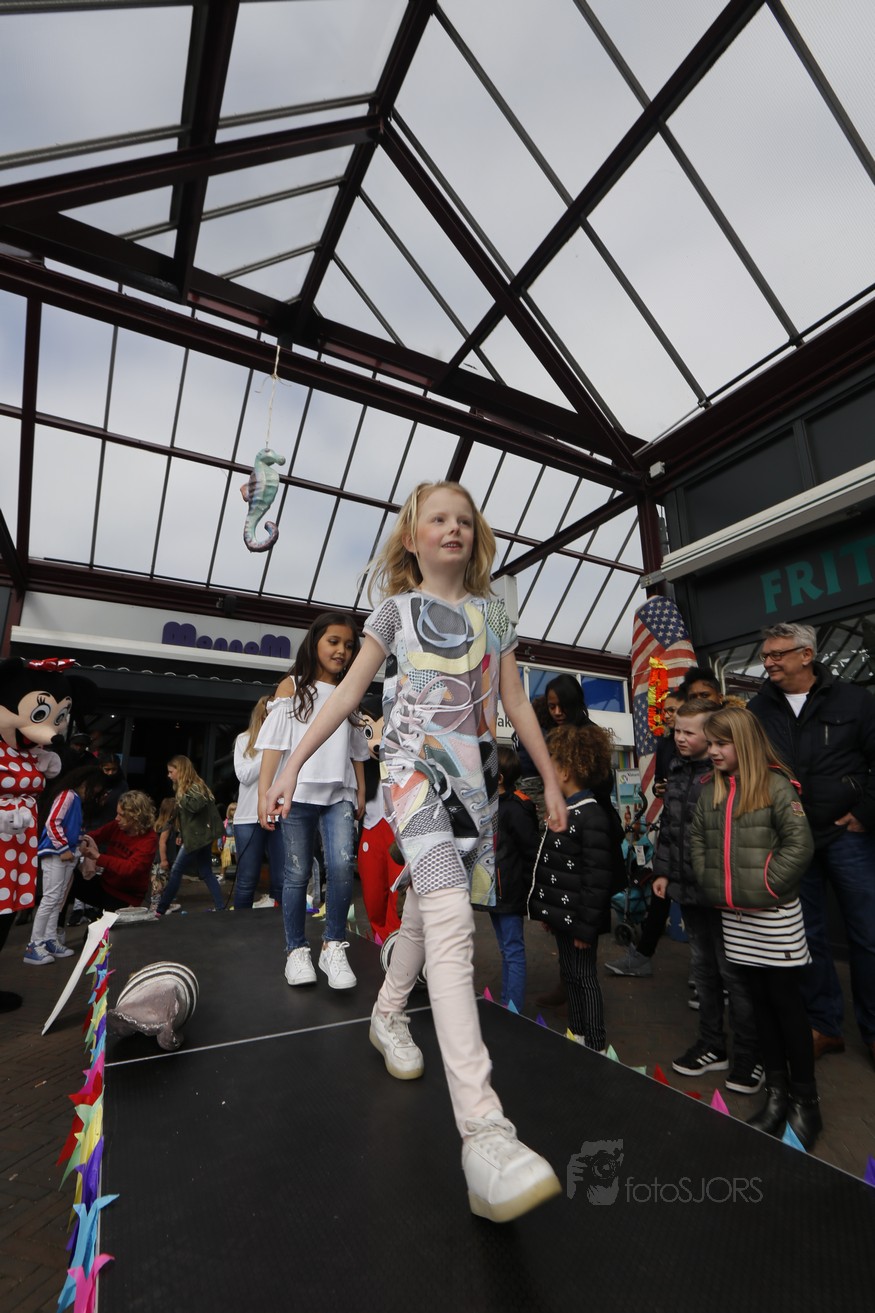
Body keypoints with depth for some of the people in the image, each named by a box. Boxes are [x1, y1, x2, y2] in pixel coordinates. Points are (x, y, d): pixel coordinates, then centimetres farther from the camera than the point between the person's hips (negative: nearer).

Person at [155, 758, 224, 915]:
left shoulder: (193, 787, -12)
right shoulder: (187, 787, 18)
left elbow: (196, 805, -33)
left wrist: (181, 796, -18)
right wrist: (182, 835, 21)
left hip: (196, 837, -10)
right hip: (201, 836, 10)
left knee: (176, 872, 1)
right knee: (206, 873, 9)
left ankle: (160, 910, 11)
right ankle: (220, 907, 8)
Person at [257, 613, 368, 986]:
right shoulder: (292, 687, 5)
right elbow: (274, 743, -2)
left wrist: (361, 791, 12)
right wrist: (264, 792, -9)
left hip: (339, 794, 2)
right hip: (298, 792, -2)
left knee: (342, 865, -14)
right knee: (297, 872, 5)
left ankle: (333, 947, 3)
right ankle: (296, 949, 22)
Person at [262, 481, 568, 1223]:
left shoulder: (493, 614, 14)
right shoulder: (397, 609, 5)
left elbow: (516, 703, 13)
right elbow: (349, 692, 3)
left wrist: (552, 780, 12)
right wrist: (292, 765, -2)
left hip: (476, 773, 5)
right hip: (415, 768, -4)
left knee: (429, 903, 15)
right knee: (452, 920, -20)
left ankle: (388, 1016, 40)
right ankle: (483, 1130, -19)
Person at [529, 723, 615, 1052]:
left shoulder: (592, 818, -24)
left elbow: (598, 878, -24)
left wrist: (586, 925, -19)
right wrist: (544, 909, 16)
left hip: (577, 916, -9)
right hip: (560, 912, 9)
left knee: (584, 978, 7)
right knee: (570, 975, 22)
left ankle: (596, 1046, 25)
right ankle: (576, 1034, 39)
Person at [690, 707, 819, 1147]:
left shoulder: (775, 785, -12)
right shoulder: (711, 790, 6)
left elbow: (800, 844, -16)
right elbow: (697, 839, 12)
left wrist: (768, 886, -15)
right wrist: (710, 884, 4)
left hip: (775, 915, -5)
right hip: (734, 916, 5)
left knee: (785, 1001, 7)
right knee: (760, 1000, 16)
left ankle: (805, 1099, 26)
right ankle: (776, 1091, 31)